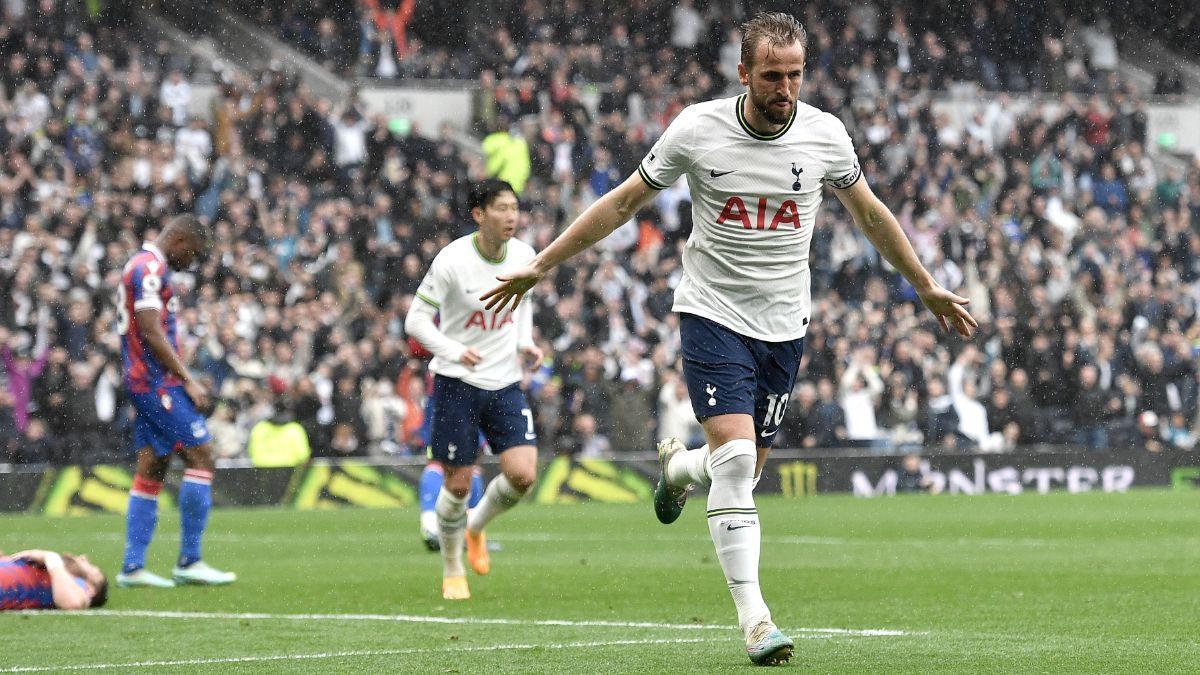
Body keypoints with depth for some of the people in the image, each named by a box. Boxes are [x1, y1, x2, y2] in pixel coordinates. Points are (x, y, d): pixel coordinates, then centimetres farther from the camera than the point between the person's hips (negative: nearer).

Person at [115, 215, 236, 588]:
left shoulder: (146, 267, 20)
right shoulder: (150, 268, -12)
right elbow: (152, 334, -19)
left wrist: (184, 379, 18)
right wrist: (188, 381, -16)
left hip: (144, 385, 10)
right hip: (157, 384, -10)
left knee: (151, 469, 8)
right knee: (201, 453, -9)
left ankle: (132, 567, 7)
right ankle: (189, 561, -8)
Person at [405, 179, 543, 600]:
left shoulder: (524, 257, 0)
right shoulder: (452, 261, -15)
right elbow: (416, 319, -11)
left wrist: (524, 343, 3)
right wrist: (453, 351, -27)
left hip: (506, 383, 4)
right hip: (457, 383, -4)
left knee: (523, 474, -11)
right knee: (458, 483, 1)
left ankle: (476, 527, 19)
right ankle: (452, 572, 22)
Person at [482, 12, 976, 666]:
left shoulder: (824, 134, -6)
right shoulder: (696, 129, -12)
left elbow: (870, 213, 12)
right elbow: (624, 201, 0)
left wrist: (928, 288, 19)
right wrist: (539, 266, 1)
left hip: (785, 323, 3)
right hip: (713, 313, -3)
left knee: (744, 466, 8)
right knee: (735, 459, -19)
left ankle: (678, 466, 45)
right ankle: (753, 619, -16)